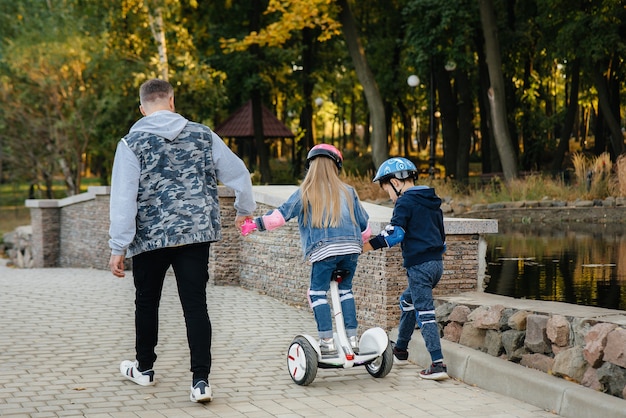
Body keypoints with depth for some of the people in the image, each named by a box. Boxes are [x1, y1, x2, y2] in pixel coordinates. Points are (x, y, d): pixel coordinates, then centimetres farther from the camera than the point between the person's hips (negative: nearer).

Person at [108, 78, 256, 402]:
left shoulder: (132, 142, -4)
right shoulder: (202, 135, 4)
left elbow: (123, 199, -9)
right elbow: (238, 173, 9)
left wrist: (118, 248, -5)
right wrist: (244, 210, 27)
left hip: (150, 237, -1)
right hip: (196, 234, 1)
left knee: (147, 302, 18)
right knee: (196, 306, 2)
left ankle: (144, 368, 33)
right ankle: (201, 380, -5)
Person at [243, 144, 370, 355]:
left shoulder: (305, 193, 5)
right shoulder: (347, 191, 13)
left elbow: (281, 214, -2)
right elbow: (364, 224, 17)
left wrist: (257, 223, 8)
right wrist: (358, 239, 36)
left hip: (323, 250, -4)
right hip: (351, 248, 4)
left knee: (317, 293, 6)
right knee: (345, 289, 19)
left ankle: (327, 341, 0)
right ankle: (352, 338, 17)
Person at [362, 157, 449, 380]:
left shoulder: (405, 202, -10)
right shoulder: (432, 202, 17)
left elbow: (394, 234, -21)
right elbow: (441, 234, 23)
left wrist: (368, 245, -17)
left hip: (419, 265, -9)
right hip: (437, 262, 9)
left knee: (424, 312, -9)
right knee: (407, 301, 25)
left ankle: (438, 364, -14)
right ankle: (400, 351, 36)